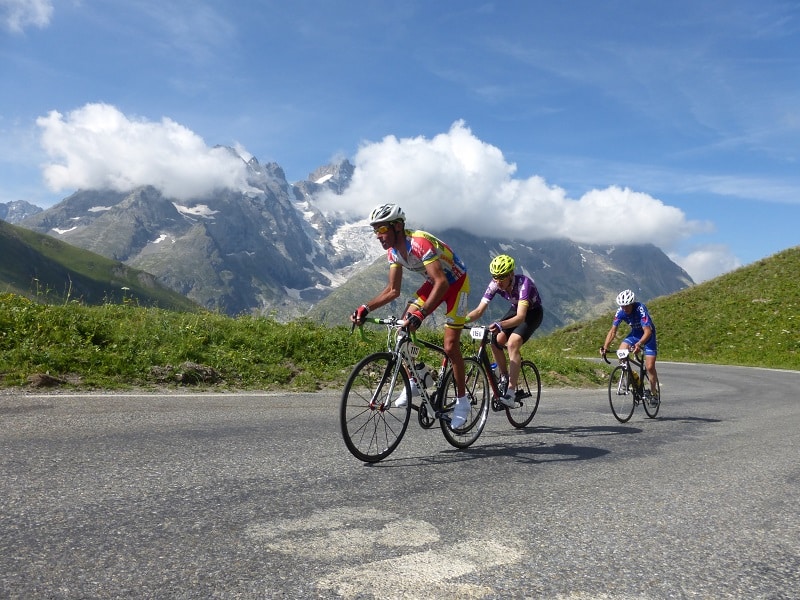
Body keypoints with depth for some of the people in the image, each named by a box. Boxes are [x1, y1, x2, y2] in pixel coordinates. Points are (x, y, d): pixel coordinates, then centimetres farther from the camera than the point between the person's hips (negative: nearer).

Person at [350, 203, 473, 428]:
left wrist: (421, 312, -50)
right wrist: (365, 308, -14)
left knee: (450, 346, -8)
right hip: (434, 282, 7)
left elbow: (442, 282, -40)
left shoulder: (420, 243, -33)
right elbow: (393, 290, -3)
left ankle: (462, 401, 9)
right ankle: (413, 382, 5)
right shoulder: (393, 251, -8)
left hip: (456, 282, -7)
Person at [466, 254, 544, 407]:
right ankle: (504, 377, 8)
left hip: (533, 312, -6)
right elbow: (480, 310, -21)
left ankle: (511, 392, -27)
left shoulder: (523, 283, -36)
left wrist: (500, 325, -62)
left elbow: (520, 317, -45)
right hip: (515, 309, 6)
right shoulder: (495, 285, -20)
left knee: (513, 343, -27)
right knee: (496, 340, -15)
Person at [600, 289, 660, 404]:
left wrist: (638, 344, -54)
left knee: (650, 367, -9)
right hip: (635, 333, 4)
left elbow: (647, 331, -37)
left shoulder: (640, 309, -32)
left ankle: (654, 393, 12)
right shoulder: (620, 312, -19)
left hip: (648, 334, -4)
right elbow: (613, 331, -17)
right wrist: (605, 347, -30)